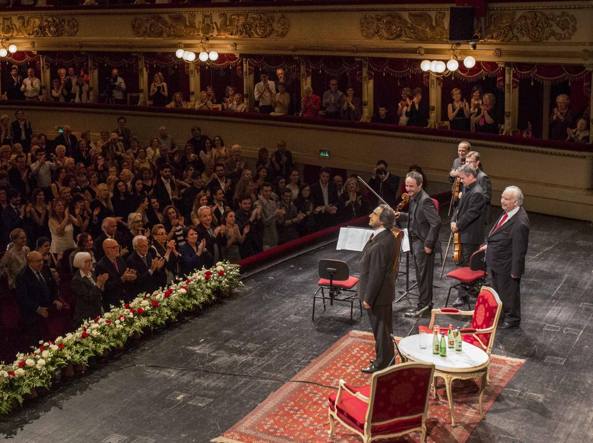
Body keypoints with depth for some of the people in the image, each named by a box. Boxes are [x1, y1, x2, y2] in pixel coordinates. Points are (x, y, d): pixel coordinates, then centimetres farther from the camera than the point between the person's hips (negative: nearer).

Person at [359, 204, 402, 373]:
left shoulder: (381, 244, -30)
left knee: (380, 328, 7)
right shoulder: (387, 235, 1)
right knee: (383, 327, 22)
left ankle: (382, 363, 22)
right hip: (383, 291, 10)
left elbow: (376, 274, -26)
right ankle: (386, 358, 38)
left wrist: (367, 298, -18)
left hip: (378, 294, -10)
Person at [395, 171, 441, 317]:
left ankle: (424, 306, 10)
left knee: (424, 276, 1)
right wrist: (401, 216, 4)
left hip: (423, 243, -10)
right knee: (420, 275, 17)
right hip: (415, 241, 10)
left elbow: (436, 223, -26)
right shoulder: (414, 198, 7)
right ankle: (425, 304, 29)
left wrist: (429, 244, -23)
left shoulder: (425, 201, -22)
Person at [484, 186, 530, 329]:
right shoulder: (508, 212, -5)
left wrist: (515, 272, -20)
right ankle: (500, 313, 47)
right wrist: (489, 245, 18)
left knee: (509, 293, 13)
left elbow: (519, 250, -26)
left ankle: (512, 319, 34)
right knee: (497, 289, 26)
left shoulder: (520, 223, -33)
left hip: (506, 266, -9)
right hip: (496, 261, 9)